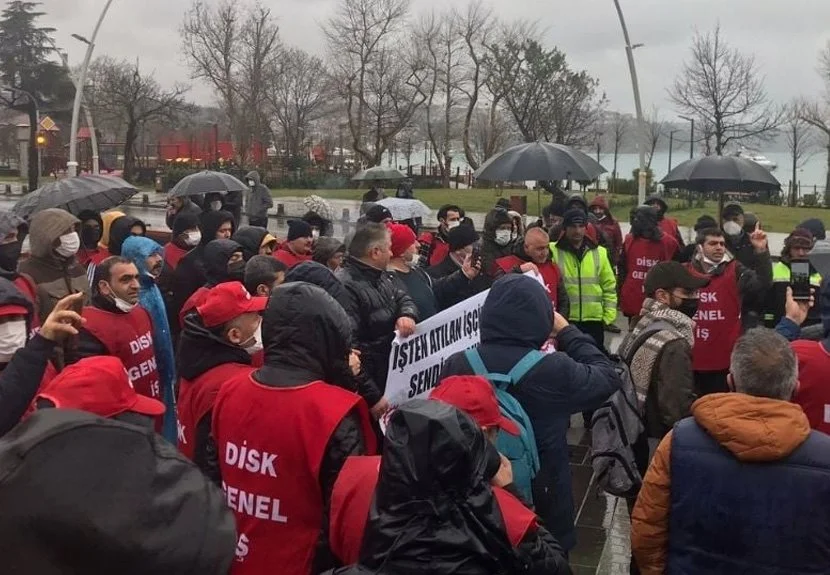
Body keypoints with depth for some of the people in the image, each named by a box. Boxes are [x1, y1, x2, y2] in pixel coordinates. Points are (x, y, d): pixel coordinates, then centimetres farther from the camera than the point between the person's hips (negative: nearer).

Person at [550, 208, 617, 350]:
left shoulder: (599, 253, 6)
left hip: (594, 319, 3)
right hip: (563, 320, -2)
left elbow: (609, 286, 9)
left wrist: (608, 316, 3)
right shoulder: (553, 251, -4)